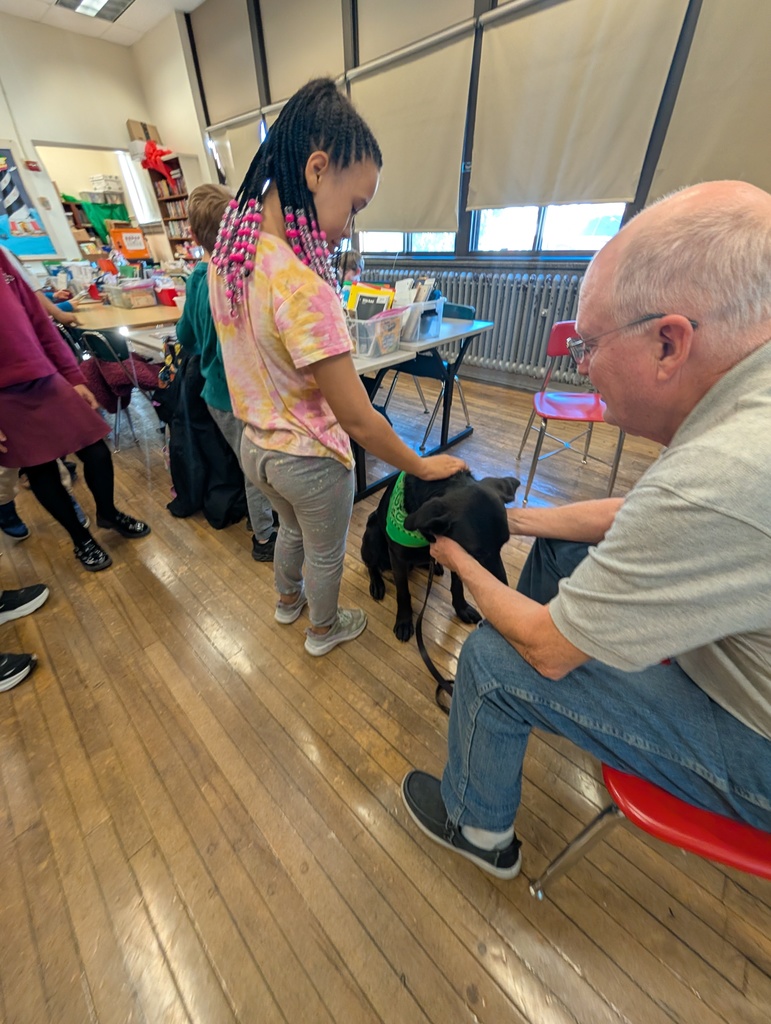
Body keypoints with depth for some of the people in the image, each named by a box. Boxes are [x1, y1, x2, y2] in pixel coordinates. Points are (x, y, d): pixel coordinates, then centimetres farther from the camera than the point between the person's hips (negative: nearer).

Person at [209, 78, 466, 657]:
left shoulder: (231, 245, -3)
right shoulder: (303, 288, -30)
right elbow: (357, 421, -26)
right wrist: (424, 467, -15)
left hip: (256, 443, 8)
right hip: (309, 460, -8)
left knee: (292, 526, 32)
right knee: (326, 554, 19)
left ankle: (288, 600, 61)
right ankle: (324, 630, 49)